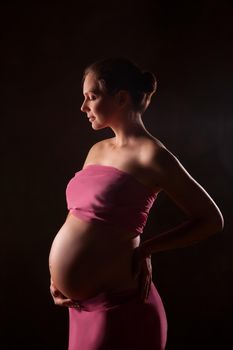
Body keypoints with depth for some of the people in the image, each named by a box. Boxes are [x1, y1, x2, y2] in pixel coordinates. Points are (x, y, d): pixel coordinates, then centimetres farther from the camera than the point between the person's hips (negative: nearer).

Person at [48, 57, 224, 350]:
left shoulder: (150, 154, -13)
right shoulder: (97, 150, 9)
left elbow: (211, 220, -8)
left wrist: (144, 250, -9)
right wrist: (58, 276, 5)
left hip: (118, 306, -7)